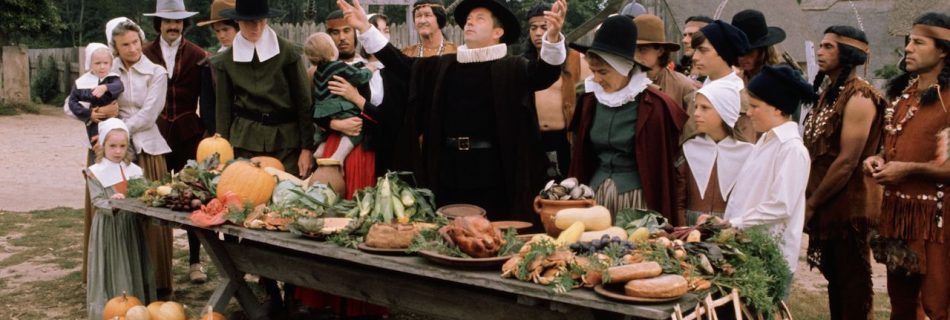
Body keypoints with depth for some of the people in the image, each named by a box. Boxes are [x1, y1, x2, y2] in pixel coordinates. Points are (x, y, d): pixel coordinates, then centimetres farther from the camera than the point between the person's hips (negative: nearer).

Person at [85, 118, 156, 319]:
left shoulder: (135, 170, 7)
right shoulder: (95, 172, -4)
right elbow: (97, 200, -11)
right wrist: (112, 204, -29)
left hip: (131, 225, 4)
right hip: (108, 226, -4)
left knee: (132, 264, 9)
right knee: (111, 265, -1)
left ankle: (135, 302, 17)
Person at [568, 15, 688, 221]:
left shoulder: (653, 105, -11)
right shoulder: (590, 100, 4)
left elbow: (666, 161, -6)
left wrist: (663, 211, -4)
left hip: (635, 196, -5)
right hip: (596, 192, 5)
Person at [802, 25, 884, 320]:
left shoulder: (858, 97, -16)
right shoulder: (829, 91, 11)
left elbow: (847, 161, -21)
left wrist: (811, 203, -15)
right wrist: (810, 198, 7)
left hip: (849, 205, -9)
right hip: (828, 203, 9)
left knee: (853, 284, 3)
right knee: (834, 278, 17)